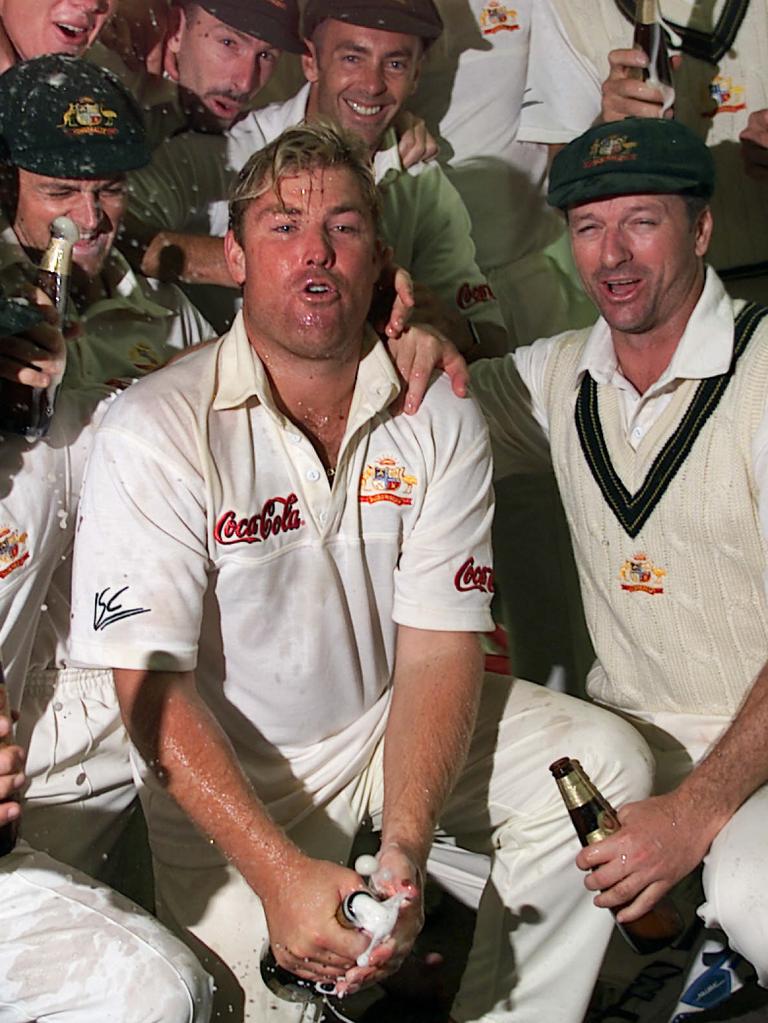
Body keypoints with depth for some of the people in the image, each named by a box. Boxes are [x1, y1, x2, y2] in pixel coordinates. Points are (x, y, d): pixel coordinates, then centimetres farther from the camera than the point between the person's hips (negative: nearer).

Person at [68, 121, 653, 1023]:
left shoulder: (438, 416, -7)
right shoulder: (154, 432, -17)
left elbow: (439, 648, -12)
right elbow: (154, 688, -20)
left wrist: (405, 845, -27)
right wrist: (281, 872, -31)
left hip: (393, 725, 3)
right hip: (226, 773, -3)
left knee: (608, 764, -14)